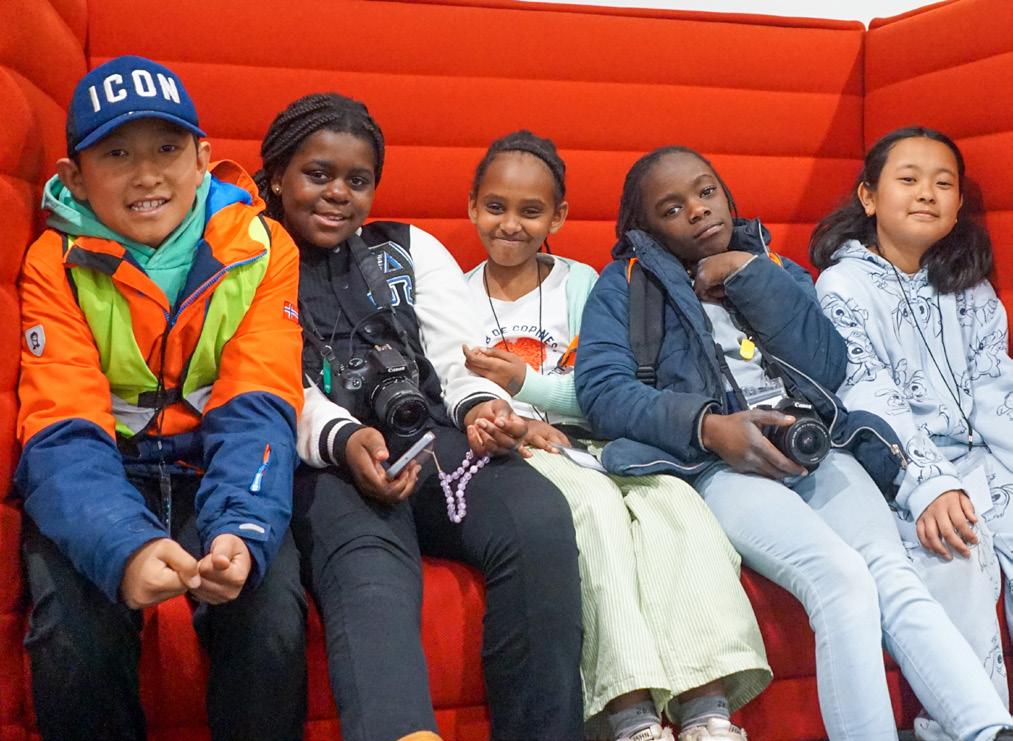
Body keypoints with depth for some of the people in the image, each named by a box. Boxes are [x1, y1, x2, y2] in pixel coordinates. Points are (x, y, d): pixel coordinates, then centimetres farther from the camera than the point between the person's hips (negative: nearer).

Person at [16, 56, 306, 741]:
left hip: (218, 475, 0)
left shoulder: (262, 248, -5)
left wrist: (241, 530, -34)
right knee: (75, 645, -28)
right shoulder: (57, 263, -6)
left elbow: (256, 409, -13)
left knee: (273, 631, -28)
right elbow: (65, 433, -15)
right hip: (105, 483, 0)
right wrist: (126, 546, -37)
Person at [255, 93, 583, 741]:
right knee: (369, 571, -39)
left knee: (540, 520, -31)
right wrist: (342, 439, -20)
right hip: (324, 464, -3)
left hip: (432, 438, 3)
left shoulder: (412, 250, 27)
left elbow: (458, 357, 15)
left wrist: (481, 406, -11)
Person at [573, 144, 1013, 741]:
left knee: (895, 577, -27)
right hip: (718, 463, -3)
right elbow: (600, 387, 0)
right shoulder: (627, 284, 18)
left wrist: (750, 277, 5)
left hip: (816, 447, 3)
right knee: (841, 576, -31)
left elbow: (829, 366, 10)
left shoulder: (774, 270, 28)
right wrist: (709, 425, -14)